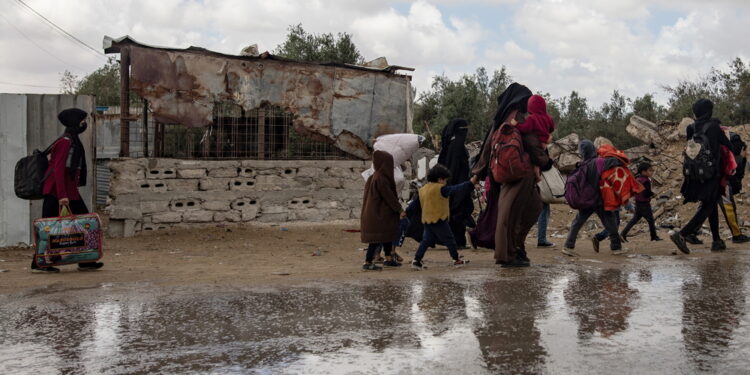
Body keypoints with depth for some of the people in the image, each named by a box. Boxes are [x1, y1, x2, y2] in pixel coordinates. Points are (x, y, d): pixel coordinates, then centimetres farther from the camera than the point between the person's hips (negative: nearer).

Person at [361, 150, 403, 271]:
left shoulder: (375, 177, 6)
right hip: (379, 214, -10)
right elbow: (389, 197, -19)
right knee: (377, 239, -4)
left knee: (387, 234, 18)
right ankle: (367, 263, 2)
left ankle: (388, 259, 28)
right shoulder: (380, 179, -23)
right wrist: (400, 209, -9)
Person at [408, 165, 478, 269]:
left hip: (426, 220, 7)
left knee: (426, 240, 13)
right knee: (449, 239, 6)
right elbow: (456, 189, -16)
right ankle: (456, 259, 14)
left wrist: (406, 211, 21)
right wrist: (470, 183, -15)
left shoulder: (422, 190, 10)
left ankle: (417, 260, 6)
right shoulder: (441, 189, -12)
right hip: (439, 220, -7)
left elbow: (415, 203, 13)